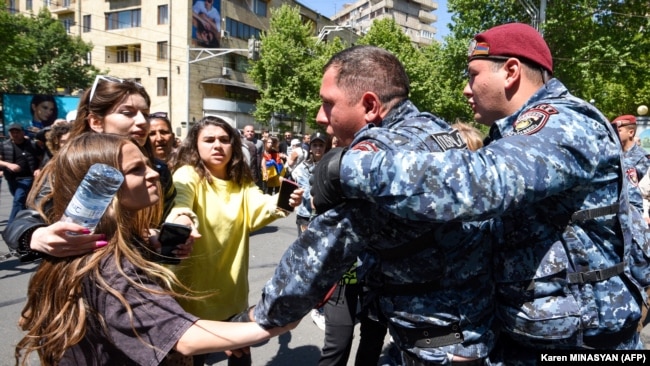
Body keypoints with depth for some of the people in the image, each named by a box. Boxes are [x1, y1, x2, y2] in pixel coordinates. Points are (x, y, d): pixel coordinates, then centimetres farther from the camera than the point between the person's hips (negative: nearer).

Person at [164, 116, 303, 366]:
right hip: (195, 291, -4)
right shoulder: (188, 175, -13)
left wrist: (282, 202, -38)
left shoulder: (242, 181, 3)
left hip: (233, 289, 5)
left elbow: (258, 207, -16)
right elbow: (179, 196, -36)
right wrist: (181, 214, -60)